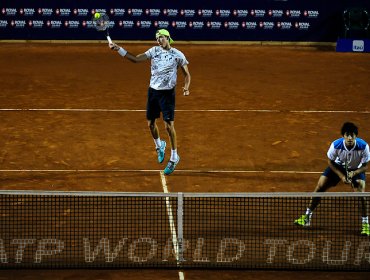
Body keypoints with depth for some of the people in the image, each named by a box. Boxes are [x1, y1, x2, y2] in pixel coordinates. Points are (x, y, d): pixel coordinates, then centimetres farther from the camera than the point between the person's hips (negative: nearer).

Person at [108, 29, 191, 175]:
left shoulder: (177, 55, -6)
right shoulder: (154, 51, 3)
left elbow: (187, 74, 1)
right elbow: (135, 59, 2)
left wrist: (186, 87, -19)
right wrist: (118, 49, -7)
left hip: (167, 93, -4)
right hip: (153, 91, 4)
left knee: (169, 126, -9)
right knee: (151, 124, 11)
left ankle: (174, 157, 5)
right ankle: (159, 146, 40)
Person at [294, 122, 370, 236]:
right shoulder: (336, 145, -32)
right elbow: (331, 162, -13)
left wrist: (354, 173, -37)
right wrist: (341, 176, -21)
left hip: (356, 169, -1)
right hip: (338, 166, 1)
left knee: (361, 193, -23)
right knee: (320, 187, -6)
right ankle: (307, 217, 12)